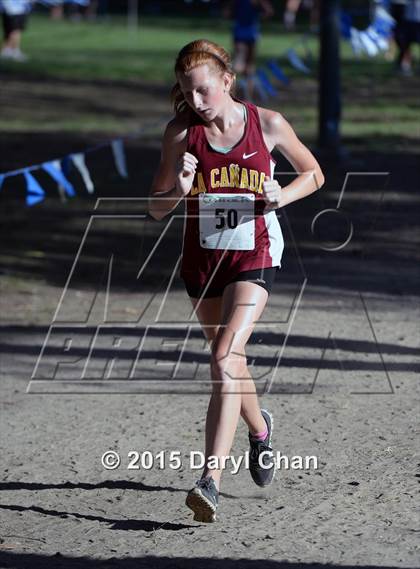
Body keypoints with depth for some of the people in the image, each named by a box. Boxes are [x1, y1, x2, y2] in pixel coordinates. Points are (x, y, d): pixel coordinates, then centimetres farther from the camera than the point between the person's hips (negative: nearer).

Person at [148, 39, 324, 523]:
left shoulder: (268, 124, -7)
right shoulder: (181, 133, -5)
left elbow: (313, 173, 8)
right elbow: (156, 208, -1)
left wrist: (283, 196, -12)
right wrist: (180, 188, -22)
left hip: (254, 256, -3)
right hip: (201, 259, 3)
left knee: (225, 360, -20)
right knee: (229, 361, 19)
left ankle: (210, 480, -25)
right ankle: (259, 428, 51)